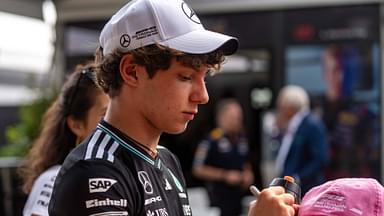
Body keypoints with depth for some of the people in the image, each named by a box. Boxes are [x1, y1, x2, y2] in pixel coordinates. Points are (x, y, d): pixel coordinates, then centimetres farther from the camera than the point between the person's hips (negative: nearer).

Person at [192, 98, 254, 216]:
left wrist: (248, 174, 5)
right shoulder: (211, 141, -9)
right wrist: (225, 175, -13)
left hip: (240, 196, 6)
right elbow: (198, 170, -10)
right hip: (220, 196, -6)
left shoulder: (242, 139, 10)